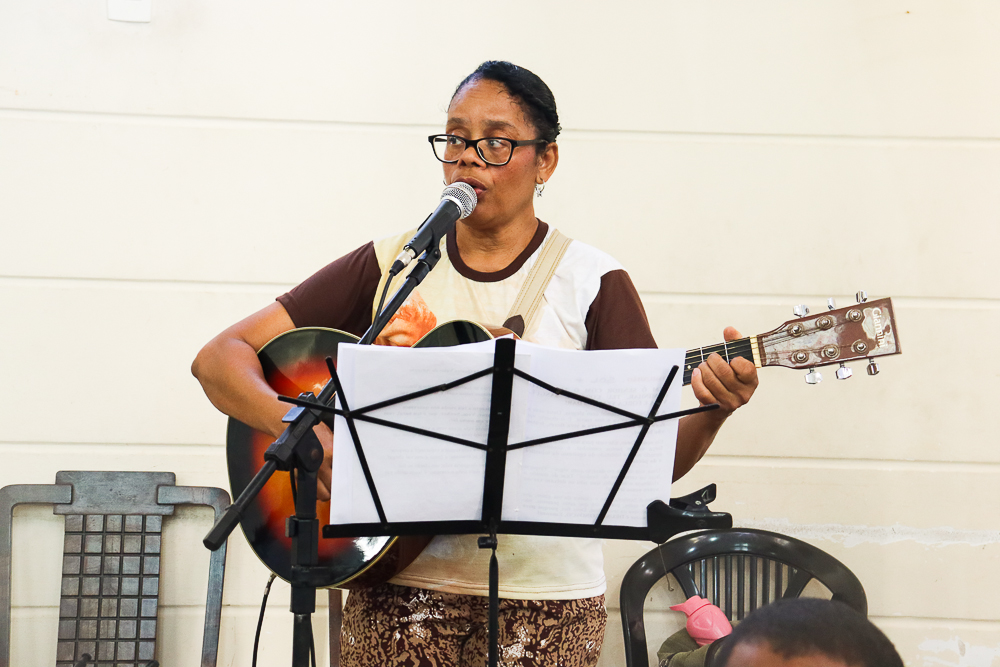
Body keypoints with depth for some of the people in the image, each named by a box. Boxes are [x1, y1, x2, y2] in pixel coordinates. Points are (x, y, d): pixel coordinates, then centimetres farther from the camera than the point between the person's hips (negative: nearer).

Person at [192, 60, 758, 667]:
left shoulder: (592, 284, 1)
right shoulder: (387, 266, 5)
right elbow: (221, 358, 1)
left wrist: (711, 409, -25)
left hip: (545, 599, -1)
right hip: (398, 589, 1)